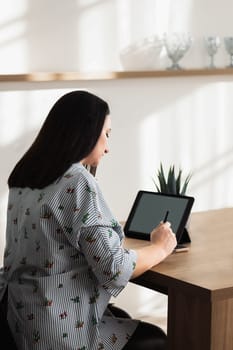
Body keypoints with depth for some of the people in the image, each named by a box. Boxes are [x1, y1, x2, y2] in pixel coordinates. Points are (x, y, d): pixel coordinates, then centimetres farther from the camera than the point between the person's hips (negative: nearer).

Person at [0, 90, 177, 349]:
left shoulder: (25, 177, 5)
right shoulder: (78, 182, -21)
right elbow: (114, 269, -21)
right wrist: (160, 248, -4)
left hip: (24, 318, 9)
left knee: (123, 319, 30)